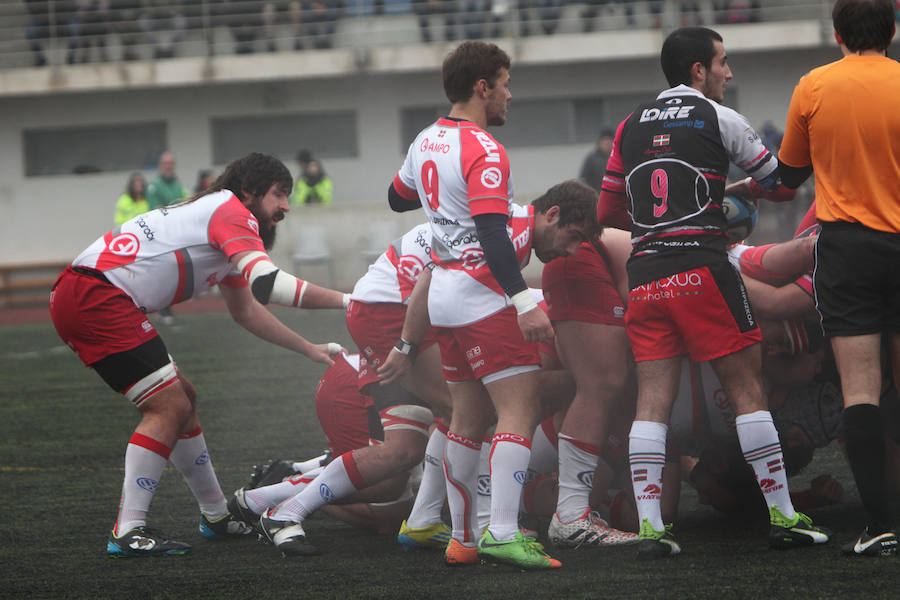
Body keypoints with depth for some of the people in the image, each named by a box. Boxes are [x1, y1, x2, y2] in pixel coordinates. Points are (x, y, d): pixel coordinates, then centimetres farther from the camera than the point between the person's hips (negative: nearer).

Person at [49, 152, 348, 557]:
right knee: (169, 407, -12)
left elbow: (246, 311, 34)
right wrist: (345, 300, -15)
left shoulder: (218, 220, 26)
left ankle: (216, 515, 27)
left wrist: (309, 349, 31)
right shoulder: (231, 212, -6)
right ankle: (127, 533, -16)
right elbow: (266, 285, -21)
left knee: (181, 399, 18)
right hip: (96, 297, -11)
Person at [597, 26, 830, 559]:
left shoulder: (631, 126, 15)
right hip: (701, 269, -5)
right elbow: (782, 186, 9)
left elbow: (609, 210, 20)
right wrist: (739, 187, 30)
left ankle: (650, 525, -7)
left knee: (653, 400, 2)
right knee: (747, 390, 1)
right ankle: (783, 517, 2)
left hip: (644, 274, 5)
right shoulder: (718, 118, 2)